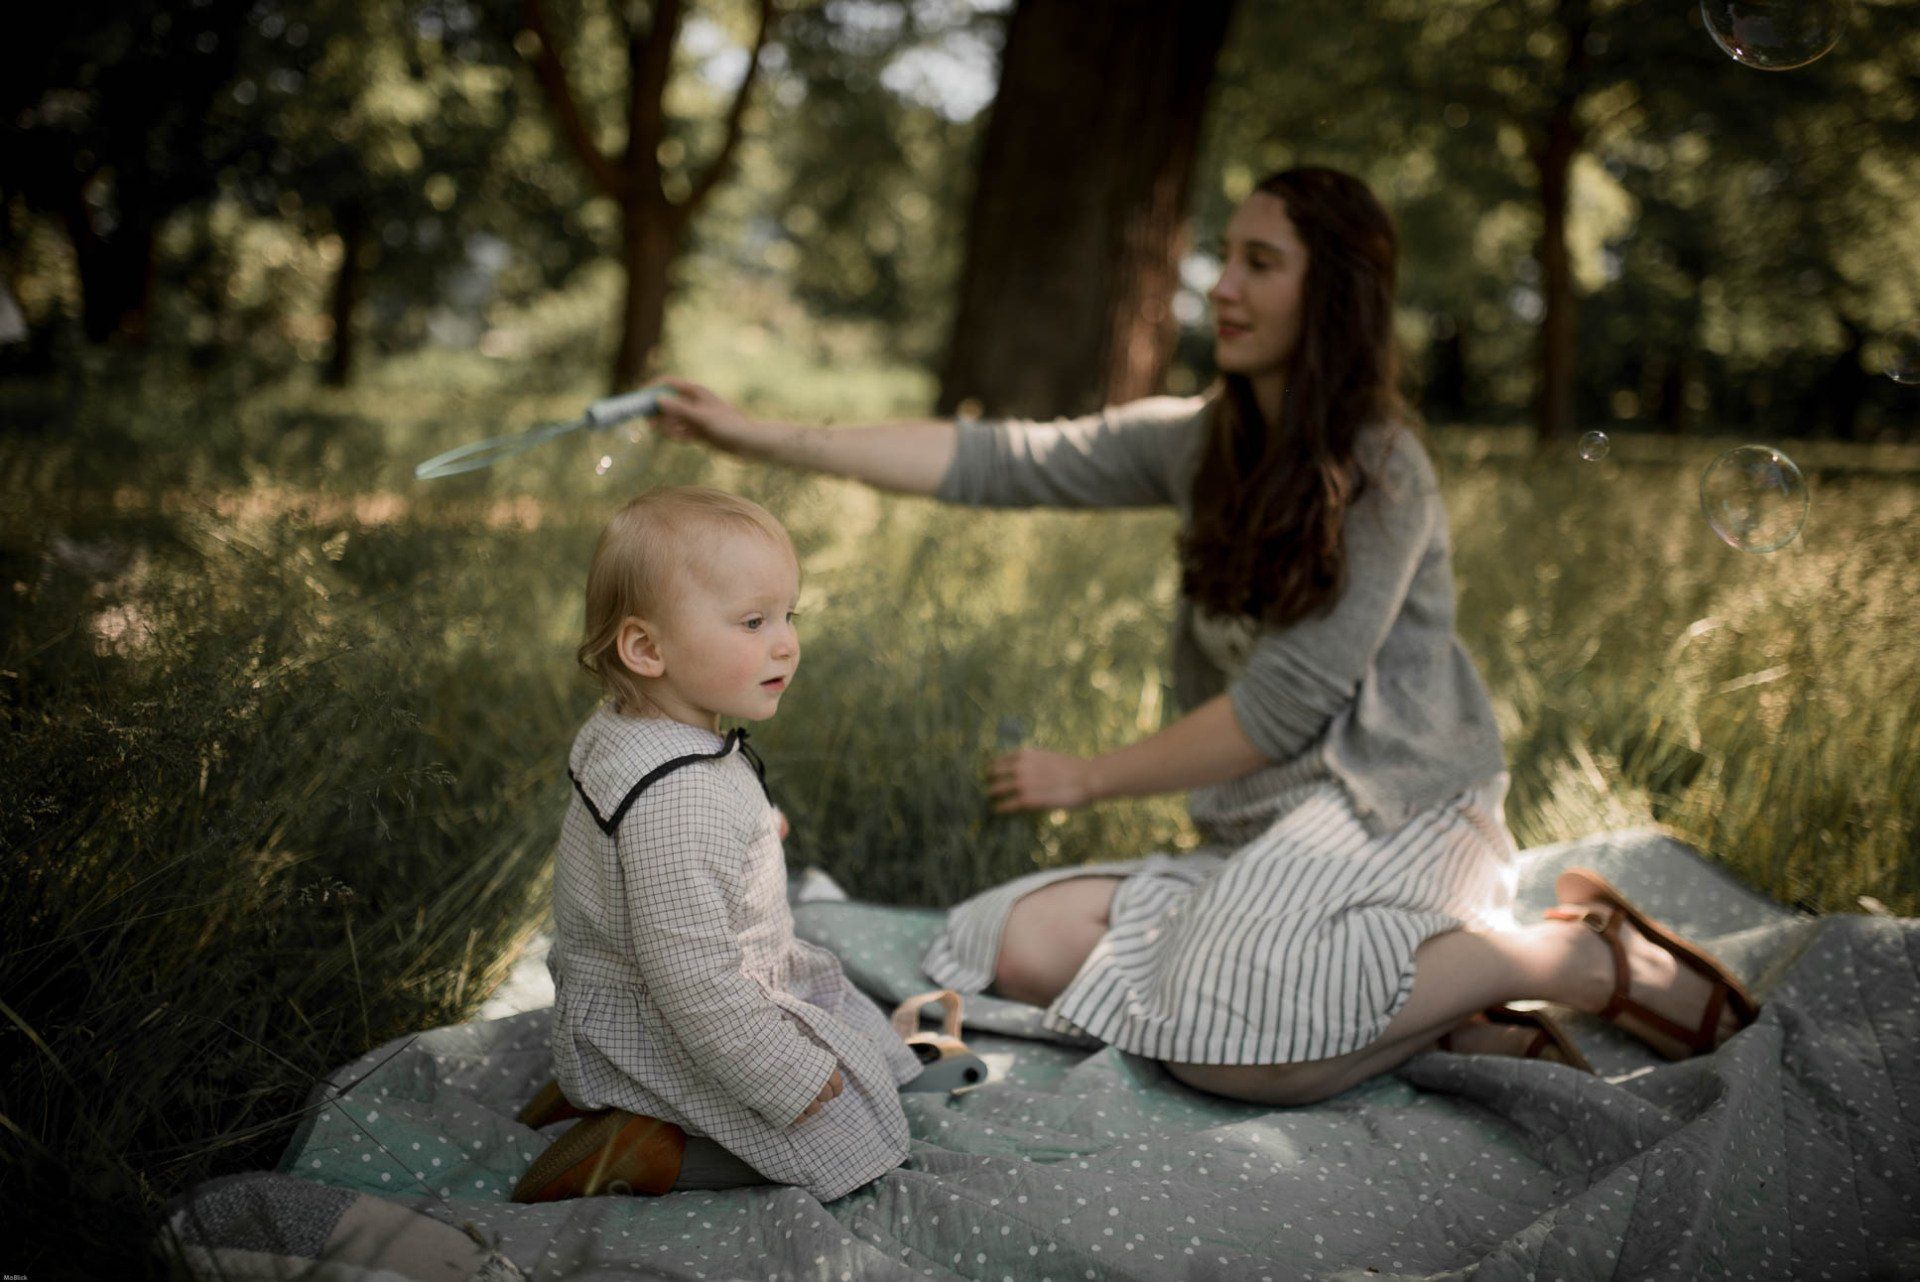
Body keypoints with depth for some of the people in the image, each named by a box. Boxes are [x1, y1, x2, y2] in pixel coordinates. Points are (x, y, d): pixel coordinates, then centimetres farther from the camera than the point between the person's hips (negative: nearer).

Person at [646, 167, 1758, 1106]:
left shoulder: (1383, 472, -12)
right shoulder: (1198, 443, 8)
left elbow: (1287, 704, -16)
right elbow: (1003, 462, 1)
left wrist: (1093, 778, -7)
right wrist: (759, 436, -5)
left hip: (1391, 808, -8)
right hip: (1268, 833, 8)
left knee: (1231, 1025, -34)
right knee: (1022, 947, -9)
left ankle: (1588, 956, -11)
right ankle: (1434, 1014, -11)